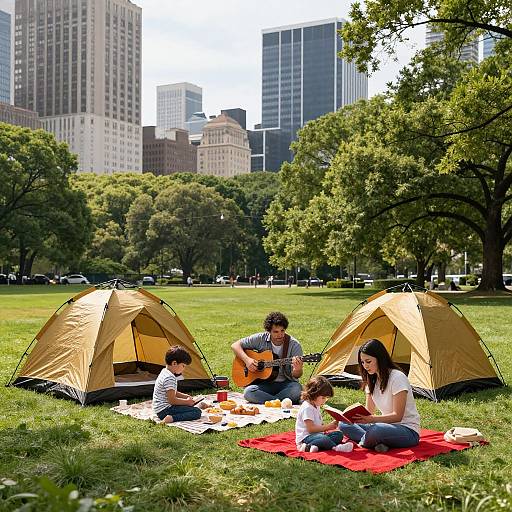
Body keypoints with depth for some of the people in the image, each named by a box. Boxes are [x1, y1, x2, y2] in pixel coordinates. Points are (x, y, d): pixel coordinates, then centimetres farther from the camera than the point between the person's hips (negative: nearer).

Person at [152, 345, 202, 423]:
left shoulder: (165, 372, 11)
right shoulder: (169, 378, -22)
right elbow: (172, 400, -21)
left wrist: (185, 396, 14)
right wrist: (187, 402, -9)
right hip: (164, 410, -11)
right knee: (197, 412, -17)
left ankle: (171, 417, 6)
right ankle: (172, 418, -27)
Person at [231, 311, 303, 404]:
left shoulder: (294, 345, -6)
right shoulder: (260, 339, -1)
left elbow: (296, 376, -6)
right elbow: (235, 345, 3)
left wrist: (297, 370, -31)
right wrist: (247, 360, -14)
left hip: (286, 383, -1)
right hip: (264, 383, 2)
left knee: (296, 390, -35)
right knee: (248, 392, -30)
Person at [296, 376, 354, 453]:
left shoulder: (316, 406, 19)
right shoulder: (307, 408, -15)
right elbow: (311, 428, -21)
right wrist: (328, 426, -17)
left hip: (316, 435, 11)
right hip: (305, 437, -11)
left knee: (339, 434, -6)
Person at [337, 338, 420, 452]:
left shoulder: (397, 378, -18)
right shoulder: (372, 381, 8)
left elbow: (397, 416, -20)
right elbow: (369, 411, 9)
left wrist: (371, 419, -33)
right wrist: (357, 415, -14)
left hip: (408, 431, -8)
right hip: (387, 426, 8)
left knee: (377, 429, -39)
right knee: (344, 424, -7)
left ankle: (363, 442, -8)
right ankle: (378, 442, -22)